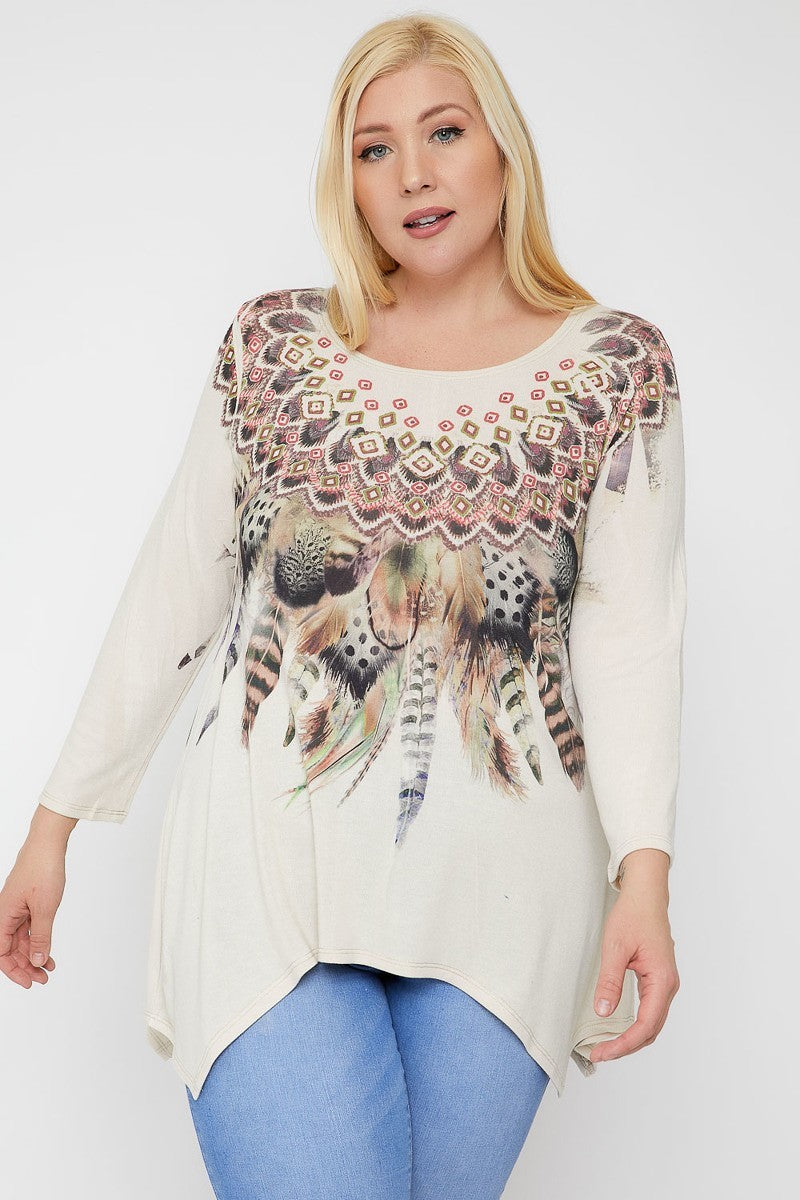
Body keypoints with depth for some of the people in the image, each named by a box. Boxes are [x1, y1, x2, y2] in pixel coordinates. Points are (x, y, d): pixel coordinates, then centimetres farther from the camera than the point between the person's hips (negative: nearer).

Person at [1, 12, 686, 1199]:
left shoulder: (617, 365, 4)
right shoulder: (273, 344, 7)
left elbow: (630, 630, -2)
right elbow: (171, 592, 9)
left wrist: (644, 869, -14)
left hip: (496, 881, 1)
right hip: (271, 856, 0)